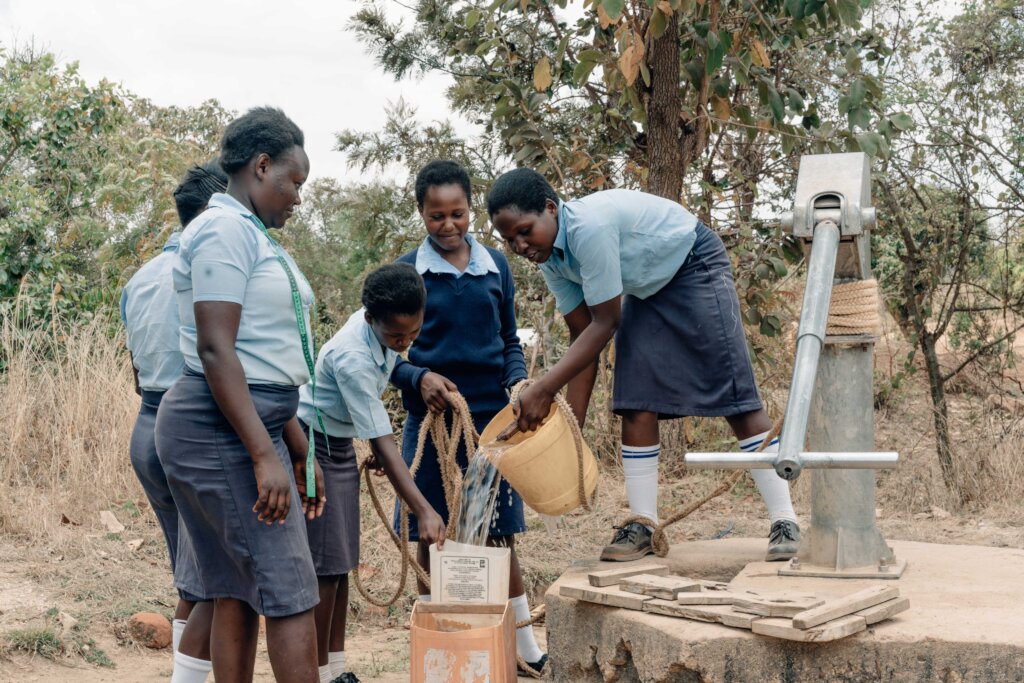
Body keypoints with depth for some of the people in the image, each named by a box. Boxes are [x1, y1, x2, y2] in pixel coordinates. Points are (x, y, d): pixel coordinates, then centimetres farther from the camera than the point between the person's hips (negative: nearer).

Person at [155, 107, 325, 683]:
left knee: (238, 594, 10)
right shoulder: (225, 229, -11)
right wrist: (264, 456, -23)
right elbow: (215, 350, -20)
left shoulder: (253, 236, 19)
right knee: (290, 594, -9)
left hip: (255, 427, 10)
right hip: (221, 433, -10)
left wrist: (299, 451, 21)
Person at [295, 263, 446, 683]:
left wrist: (378, 447, 12)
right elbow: (383, 443, -32)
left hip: (341, 446, 8)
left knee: (341, 563, 9)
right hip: (311, 446, -8)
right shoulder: (352, 358, -32)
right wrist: (423, 511, -35)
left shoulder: (385, 328, -8)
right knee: (323, 566, -9)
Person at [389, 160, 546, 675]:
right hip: (430, 420, -1)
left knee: (500, 539, 7)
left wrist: (517, 381, -7)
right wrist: (420, 378, -19)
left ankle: (526, 648, 18)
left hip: (491, 418, 2)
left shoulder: (495, 266, 6)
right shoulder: (406, 271, -1)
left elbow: (509, 342, 13)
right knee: (431, 540, 4)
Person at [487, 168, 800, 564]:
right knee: (637, 402, -3)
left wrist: (544, 389, -28)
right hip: (647, 290, 8)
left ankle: (784, 521, -10)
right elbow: (583, 337, -1)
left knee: (735, 394, -12)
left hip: (697, 268, -8)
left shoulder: (590, 224, -34)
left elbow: (605, 324, -28)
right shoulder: (550, 258, -7)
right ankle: (643, 525, 1)